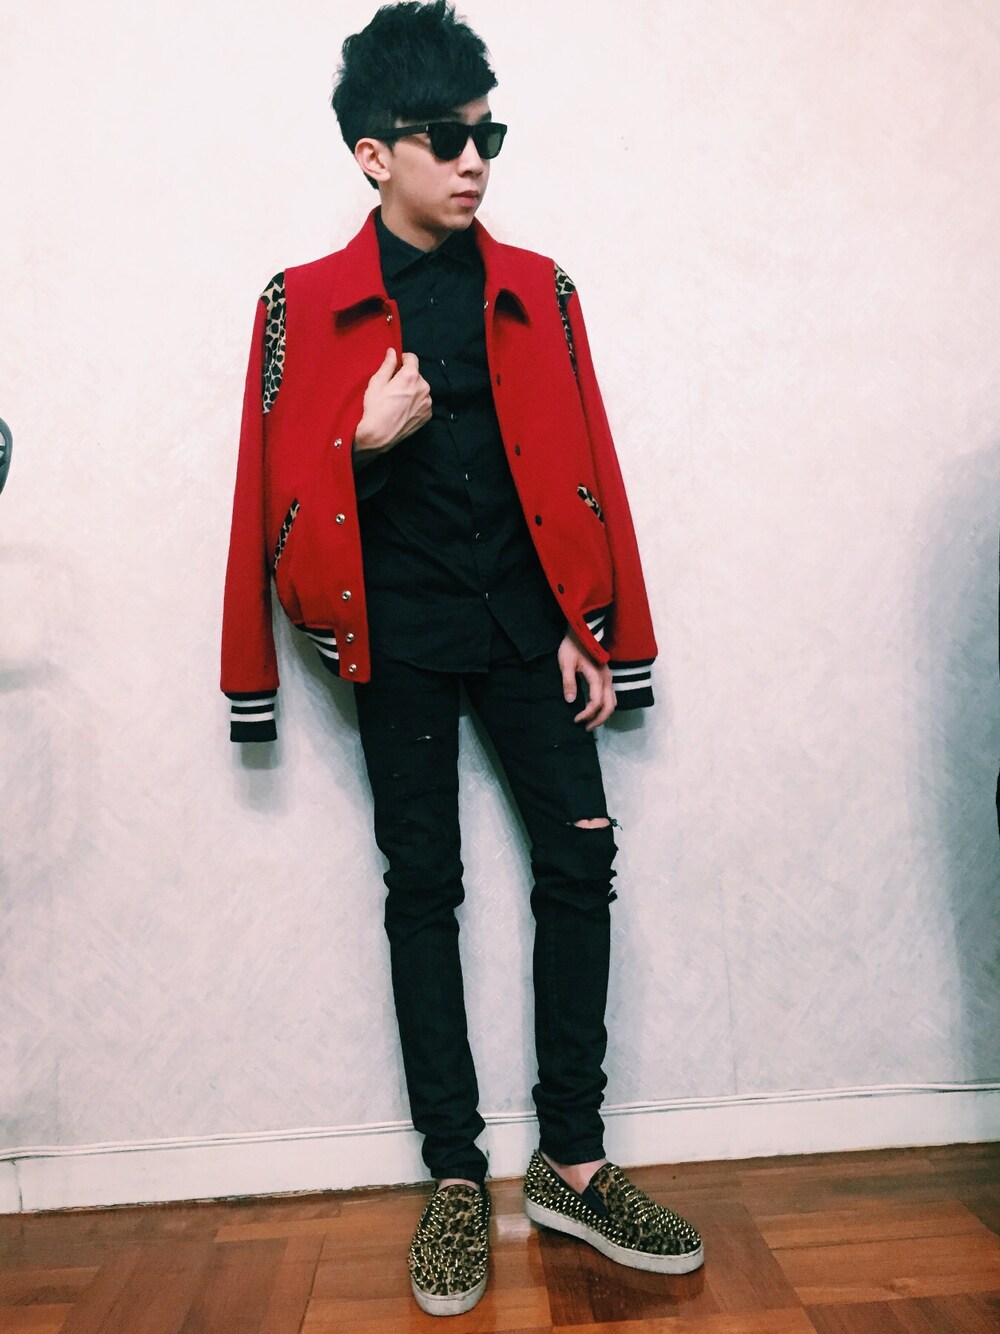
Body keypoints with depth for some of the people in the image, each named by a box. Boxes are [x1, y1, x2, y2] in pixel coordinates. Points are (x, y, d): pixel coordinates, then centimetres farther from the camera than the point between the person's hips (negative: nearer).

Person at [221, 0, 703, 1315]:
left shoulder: (538, 292, 10)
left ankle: (572, 1163, 13)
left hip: (523, 619, 3)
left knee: (580, 860, -3)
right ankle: (456, 1180, 16)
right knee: (423, 887, 3)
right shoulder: (305, 305, 3)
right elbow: (286, 492, 2)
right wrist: (368, 442, -17)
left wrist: (591, 631, 3)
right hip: (401, 632, -2)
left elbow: (583, 473, 8)